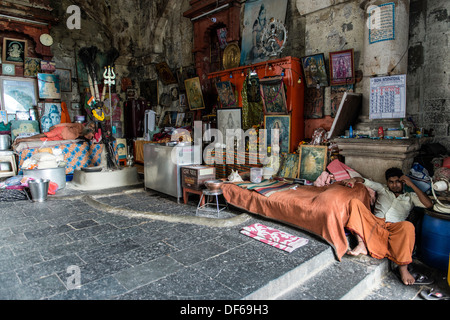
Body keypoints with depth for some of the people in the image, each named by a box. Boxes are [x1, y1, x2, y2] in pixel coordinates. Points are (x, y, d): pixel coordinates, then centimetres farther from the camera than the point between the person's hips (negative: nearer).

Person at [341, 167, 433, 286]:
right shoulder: (382, 189, 29)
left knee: (408, 226, -38)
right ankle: (361, 245, -31)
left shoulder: (410, 197, 24)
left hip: (394, 227, -2)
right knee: (355, 202, -21)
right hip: (375, 223, 2)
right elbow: (363, 181, 26)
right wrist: (354, 179, 2)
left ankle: (403, 268, -25)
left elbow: (429, 204, 6)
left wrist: (412, 185, 6)